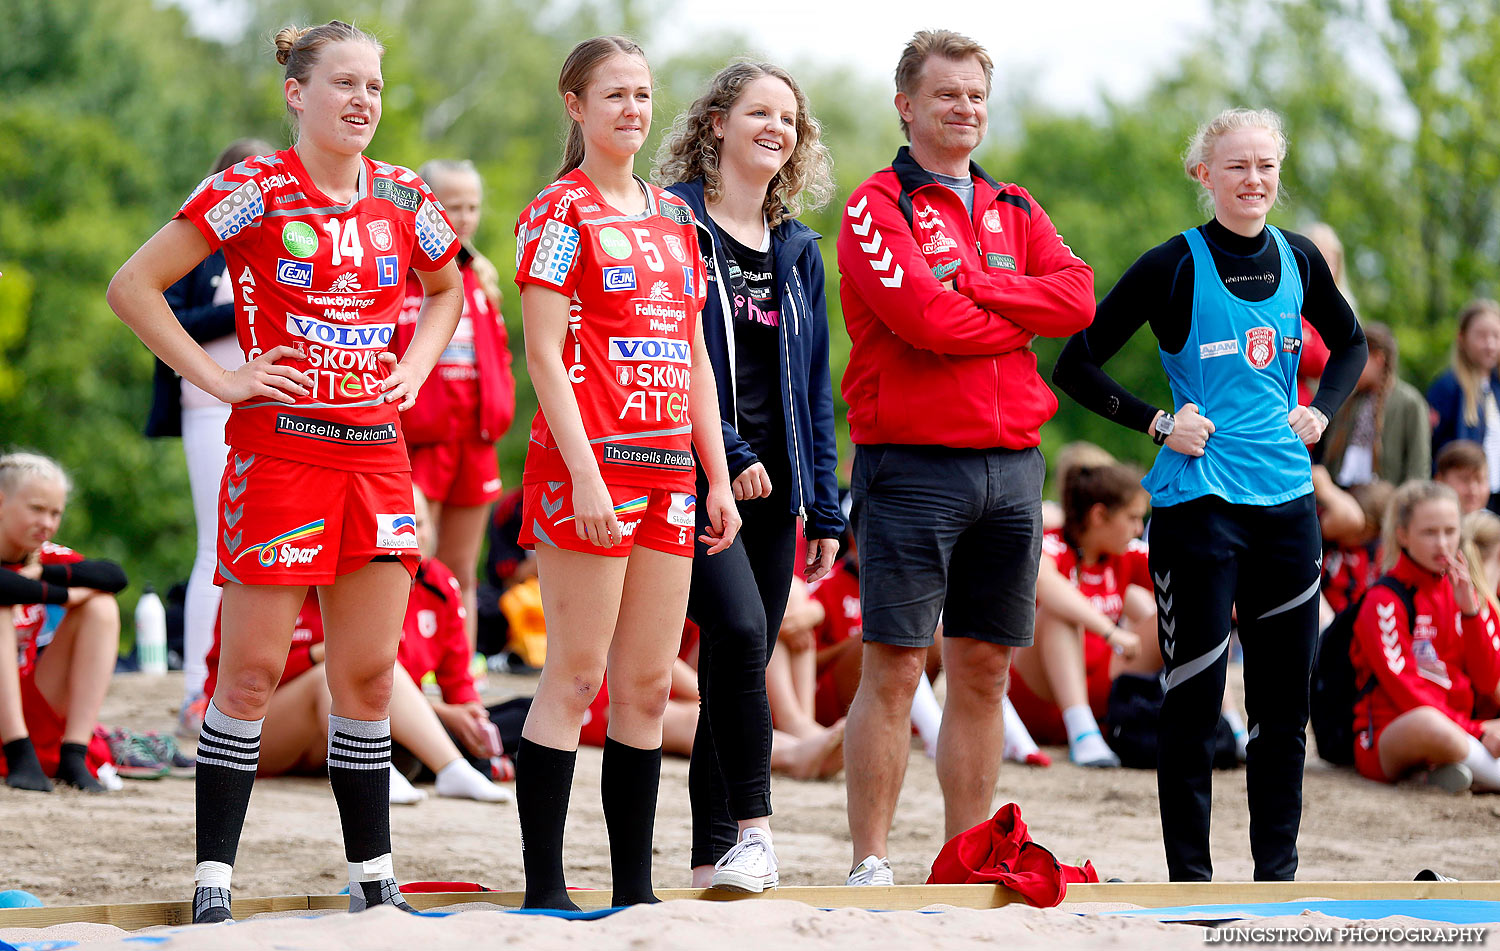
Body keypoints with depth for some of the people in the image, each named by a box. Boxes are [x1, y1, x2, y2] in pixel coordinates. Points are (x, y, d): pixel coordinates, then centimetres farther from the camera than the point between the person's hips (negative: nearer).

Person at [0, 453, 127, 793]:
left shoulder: (46, 557, 6)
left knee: (101, 606, -6)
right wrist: (63, 594, -26)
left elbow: (114, 577, -11)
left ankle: (73, 755, -19)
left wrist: (41, 573, -20)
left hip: (31, 713, 6)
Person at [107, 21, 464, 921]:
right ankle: (215, 878, 4)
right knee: (253, 669, -3)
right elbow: (134, 285, -7)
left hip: (376, 451, 5)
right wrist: (220, 378, -10)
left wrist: (415, 366, 11)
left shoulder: (403, 198, 9)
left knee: (369, 674, 7)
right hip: (279, 448, -5)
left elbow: (448, 288, 28)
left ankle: (375, 880, 14)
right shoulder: (256, 190, -6)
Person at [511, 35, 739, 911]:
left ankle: (635, 889, 11)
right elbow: (544, 352, -10)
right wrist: (586, 472, -18)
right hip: (587, 462, -7)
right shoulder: (560, 213, -3)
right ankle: (545, 888, -3)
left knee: (649, 685, 6)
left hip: (668, 469, 7)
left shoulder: (674, 217, 17)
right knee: (577, 676, -7)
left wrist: (719, 476, 13)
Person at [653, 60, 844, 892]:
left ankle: (715, 852, 9)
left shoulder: (798, 248, 16)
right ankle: (751, 825, -16)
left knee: (741, 661, 5)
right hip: (693, 473, -6)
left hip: (770, 481, 6)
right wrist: (726, 451, -16)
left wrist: (825, 508, 12)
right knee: (739, 631, -23)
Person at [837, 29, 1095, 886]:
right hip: (913, 462, -6)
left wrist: (969, 281, -10)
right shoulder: (878, 207, -2)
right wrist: (1025, 318, -4)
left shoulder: (1015, 212, 17)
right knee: (895, 669, -6)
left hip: (1011, 462, 6)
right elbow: (923, 316, -17)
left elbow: (1078, 296, 0)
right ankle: (870, 865, -2)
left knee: (984, 672, 8)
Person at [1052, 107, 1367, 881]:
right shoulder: (1174, 266, -7)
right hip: (1198, 501, -5)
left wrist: (1322, 410, 11)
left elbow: (1349, 343, 27)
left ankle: (1276, 875, 18)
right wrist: (1158, 423, -11)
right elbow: (1076, 366, -4)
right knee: (1193, 700, -3)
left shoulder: (1298, 259, 7)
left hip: (1286, 499, 5)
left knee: (1285, 702, 9)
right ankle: (1189, 878, 5)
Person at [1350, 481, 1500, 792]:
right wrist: (1474, 730, -20)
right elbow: (1404, 688, -14)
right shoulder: (1384, 601, -6)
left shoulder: (1462, 592, 14)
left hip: (1458, 731, 7)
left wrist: (1470, 611, -7)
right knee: (1429, 725, -42)